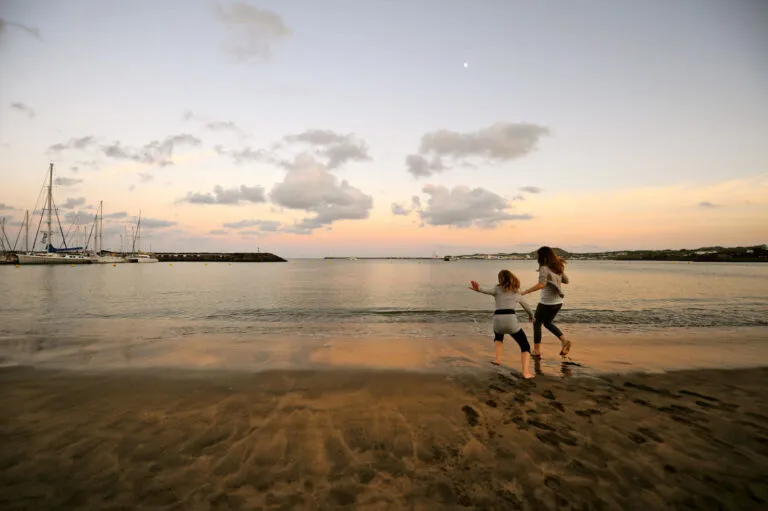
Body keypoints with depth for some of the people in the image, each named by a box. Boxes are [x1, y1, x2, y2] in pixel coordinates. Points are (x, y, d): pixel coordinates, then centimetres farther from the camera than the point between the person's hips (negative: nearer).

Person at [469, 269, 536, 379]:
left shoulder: (497, 289, 15)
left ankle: (498, 359, 24)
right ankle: (526, 372, -4)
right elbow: (527, 307, 36)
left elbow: (487, 290, -11)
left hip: (497, 321, 1)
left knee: (498, 336, 37)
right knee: (525, 346, 14)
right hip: (510, 320, -1)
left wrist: (478, 289, -32)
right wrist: (532, 316, 57)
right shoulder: (516, 293, 22)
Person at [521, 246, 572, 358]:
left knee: (537, 324, 10)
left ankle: (537, 350, 11)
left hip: (546, 302, -7)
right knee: (548, 323, 25)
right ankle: (564, 340, 8)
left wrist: (526, 292, -31)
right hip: (558, 302, 7)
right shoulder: (558, 268, 5)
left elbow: (541, 284, -32)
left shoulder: (544, 269, -17)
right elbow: (566, 281, 18)